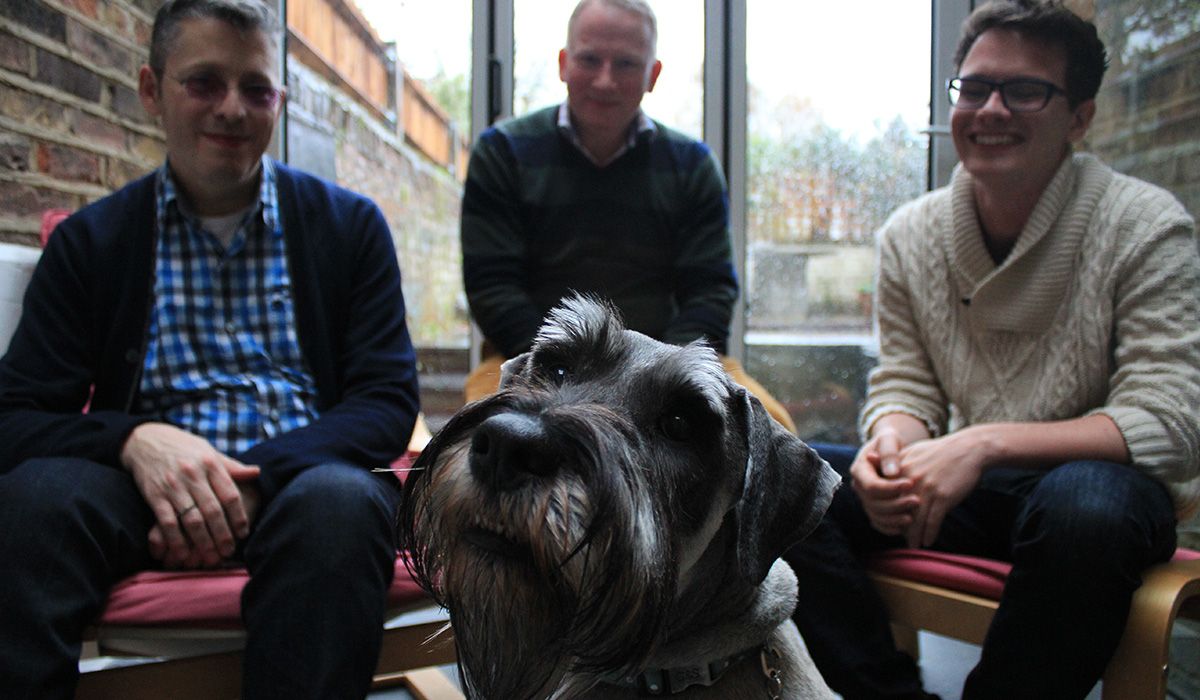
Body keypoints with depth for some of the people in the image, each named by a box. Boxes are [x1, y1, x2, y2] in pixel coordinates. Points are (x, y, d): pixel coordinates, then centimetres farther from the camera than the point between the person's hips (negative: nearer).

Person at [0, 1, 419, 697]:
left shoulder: (351, 224, 9)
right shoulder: (88, 241, 11)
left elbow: (389, 398, 1)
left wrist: (255, 479, -16)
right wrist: (134, 439, -18)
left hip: (302, 476, 0)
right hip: (152, 482, 1)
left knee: (340, 502, -34)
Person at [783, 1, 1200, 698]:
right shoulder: (910, 235, 1)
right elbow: (904, 386, 4)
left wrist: (986, 442, -29)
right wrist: (893, 439, -22)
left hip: (1098, 481, -3)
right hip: (969, 488, 4)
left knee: (1088, 501, -39)